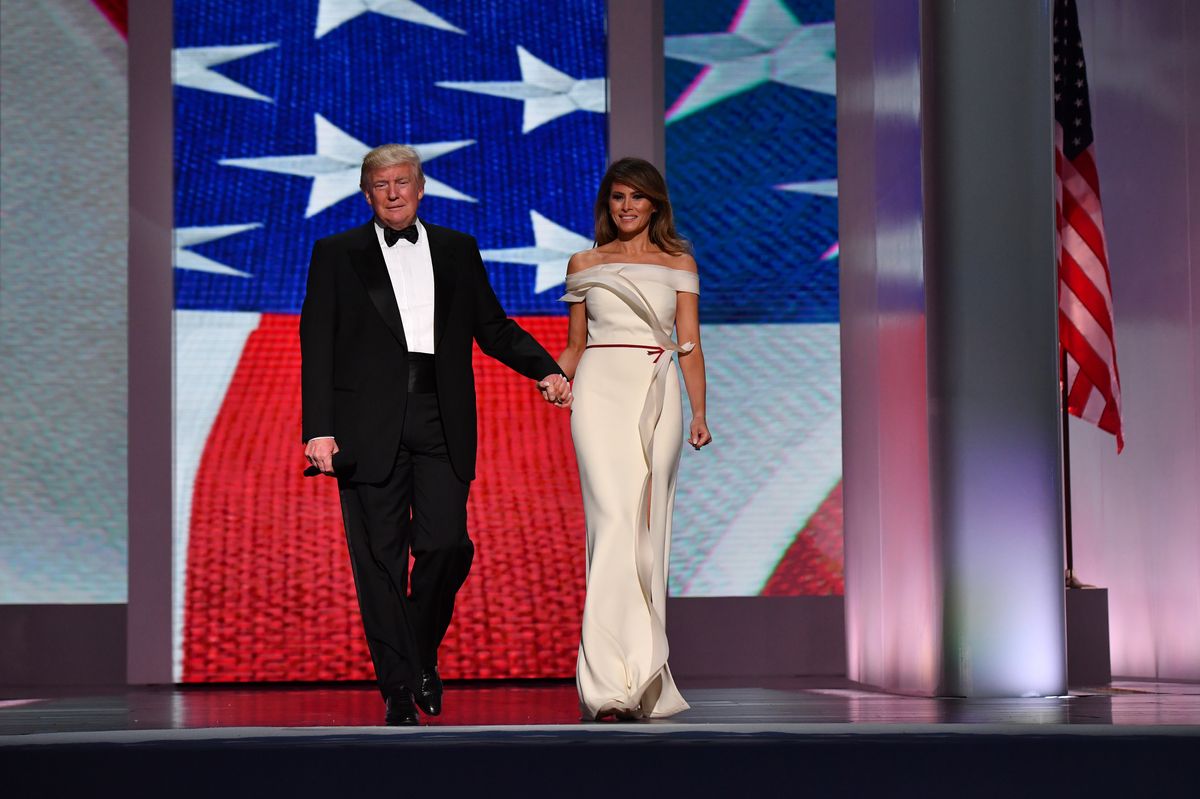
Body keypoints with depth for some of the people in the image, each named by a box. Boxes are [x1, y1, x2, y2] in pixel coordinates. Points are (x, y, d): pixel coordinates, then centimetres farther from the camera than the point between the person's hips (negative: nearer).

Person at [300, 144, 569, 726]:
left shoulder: (458, 250, 15)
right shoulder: (337, 255, 9)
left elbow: (492, 327, 17)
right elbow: (316, 347, 3)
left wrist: (544, 370, -1)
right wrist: (318, 430, -7)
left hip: (442, 423, 1)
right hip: (370, 427, -1)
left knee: (447, 546, -9)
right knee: (381, 558, 0)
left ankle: (423, 654, 18)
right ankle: (399, 688, 9)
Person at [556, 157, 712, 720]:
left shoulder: (679, 263, 14)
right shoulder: (584, 264, 14)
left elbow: (689, 345, 7)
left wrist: (698, 412, -4)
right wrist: (554, 376, -4)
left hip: (658, 396, 2)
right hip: (601, 391, -1)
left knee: (650, 529, 0)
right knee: (614, 519, -16)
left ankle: (645, 675, 9)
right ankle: (611, 681, -22)